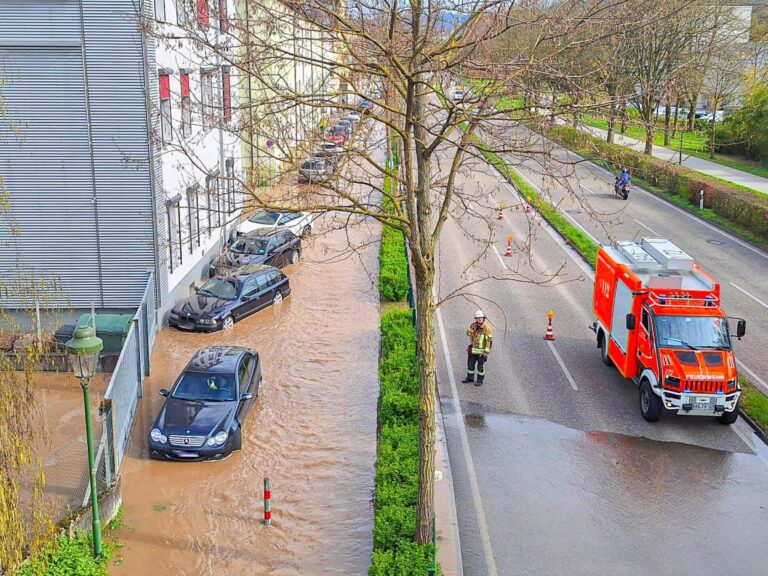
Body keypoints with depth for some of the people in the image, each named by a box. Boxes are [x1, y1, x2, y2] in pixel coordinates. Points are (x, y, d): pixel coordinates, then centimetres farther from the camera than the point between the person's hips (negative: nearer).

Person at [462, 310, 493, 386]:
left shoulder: (486, 328, -19)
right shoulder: (473, 325, -4)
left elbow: (489, 340, -16)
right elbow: (468, 333, 10)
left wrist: (486, 352, -19)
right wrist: (469, 331, -15)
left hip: (482, 351, -5)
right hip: (473, 350, 5)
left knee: (480, 366, 5)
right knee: (470, 363, 14)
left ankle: (480, 380, 20)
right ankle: (470, 378, 31)